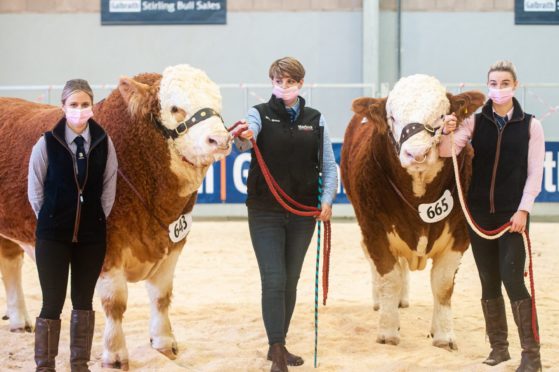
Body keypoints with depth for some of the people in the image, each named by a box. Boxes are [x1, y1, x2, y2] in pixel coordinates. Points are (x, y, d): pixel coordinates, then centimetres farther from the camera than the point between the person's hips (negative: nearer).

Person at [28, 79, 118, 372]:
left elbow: (109, 187, 6)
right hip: (53, 236, -2)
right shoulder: (47, 143, -7)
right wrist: (50, 220, 2)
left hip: (92, 235, 2)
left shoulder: (104, 143, -1)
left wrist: (98, 219, 3)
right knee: (52, 303, -1)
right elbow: (35, 188, 0)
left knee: (84, 302, 11)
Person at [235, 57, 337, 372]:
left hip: (303, 214, 3)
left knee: (291, 281, 11)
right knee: (274, 281, -9)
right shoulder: (260, 114, -3)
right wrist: (243, 138, -48)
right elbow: (248, 139, -25)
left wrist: (328, 199, -9)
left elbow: (329, 165, 6)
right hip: (265, 213, -3)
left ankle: (279, 346, 25)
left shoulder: (316, 120, 5)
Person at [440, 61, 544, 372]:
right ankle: (499, 347, 19)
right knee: (489, 282, 8)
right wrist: (448, 133, -30)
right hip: (479, 212, 3)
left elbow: (535, 174, -3)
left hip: (513, 213, -3)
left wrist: (523, 210, -11)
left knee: (512, 278, -11)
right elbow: (448, 152, -9)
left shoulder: (531, 125, -2)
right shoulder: (476, 121, 2)